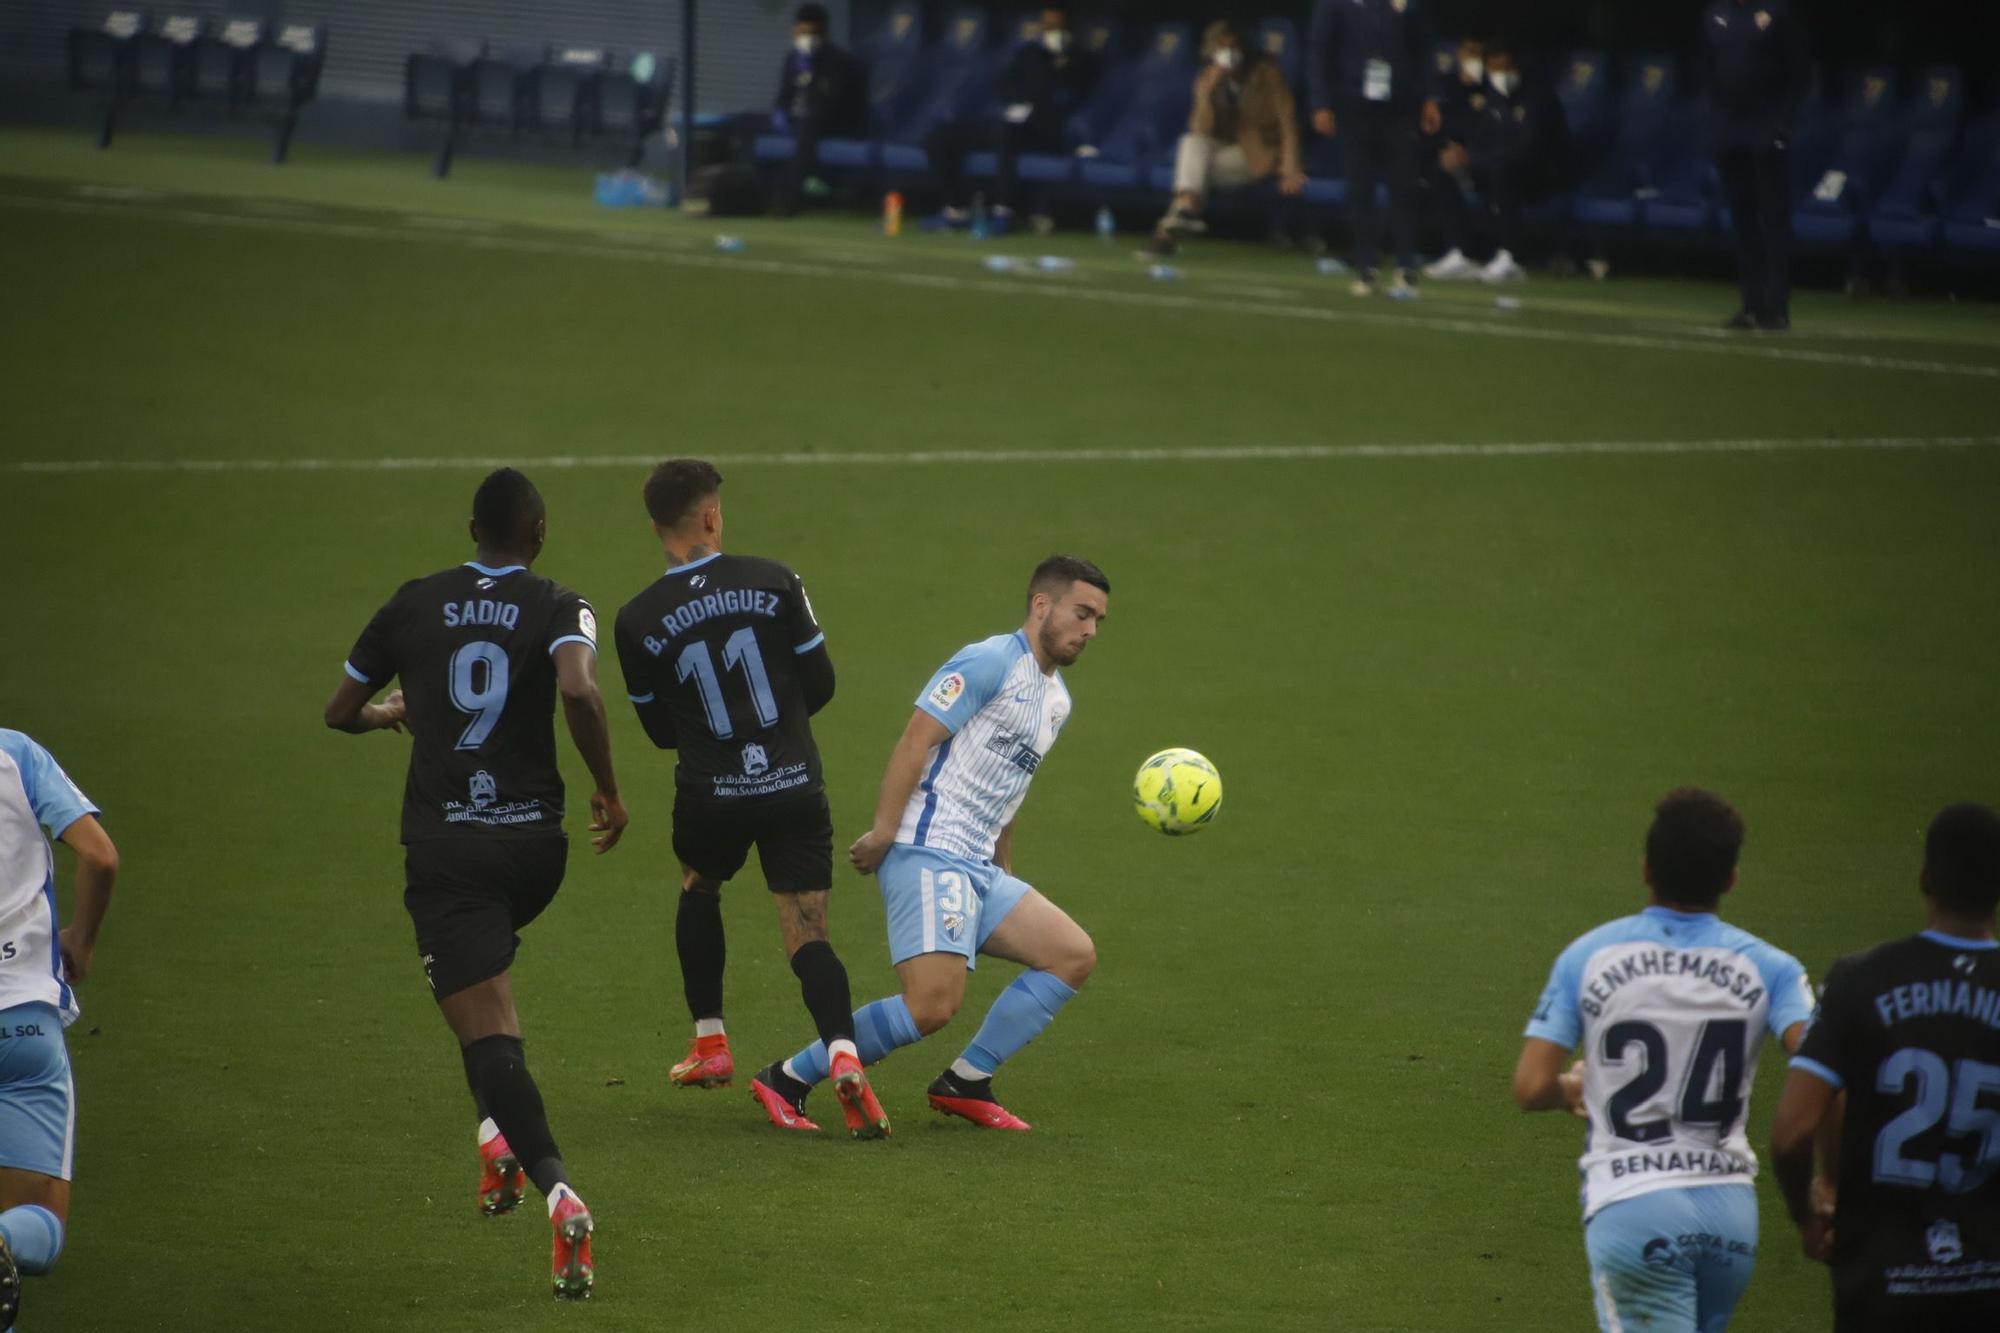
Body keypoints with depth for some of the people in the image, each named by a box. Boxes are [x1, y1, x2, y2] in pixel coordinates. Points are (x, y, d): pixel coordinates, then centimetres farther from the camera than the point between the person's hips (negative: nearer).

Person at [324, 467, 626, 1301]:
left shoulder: (414, 605, 5)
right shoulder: (559, 609, -1)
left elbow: (341, 711, 14)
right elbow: (580, 693, -22)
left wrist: (388, 714, 36)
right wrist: (607, 790, -9)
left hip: (442, 849, -2)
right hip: (533, 842, 2)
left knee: (489, 1033, -10)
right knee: (483, 974, 33)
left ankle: (557, 1190, -29)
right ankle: (499, 1137, 20)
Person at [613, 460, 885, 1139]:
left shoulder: (638, 621, -5)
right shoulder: (772, 582, -5)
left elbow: (660, 729, 6)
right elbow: (820, 683, 3)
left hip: (711, 795, 0)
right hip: (795, 789, 0)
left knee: (698, 886, 31)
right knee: (808, 935, 1)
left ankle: (710, 1045, 34)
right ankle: (843, 1053, -25)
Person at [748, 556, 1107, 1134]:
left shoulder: (1056, 699, 21)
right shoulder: (991, 663, -8)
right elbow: (915, 739, -15)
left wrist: (1005, 877, 27)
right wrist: (884, 831, -21)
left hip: (977, 869, 10)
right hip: (929, 854, -10)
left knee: (1075, 956, 1)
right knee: (933, 1005, -21)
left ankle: (965, 1084, 7)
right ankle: (785, 1081, -7)